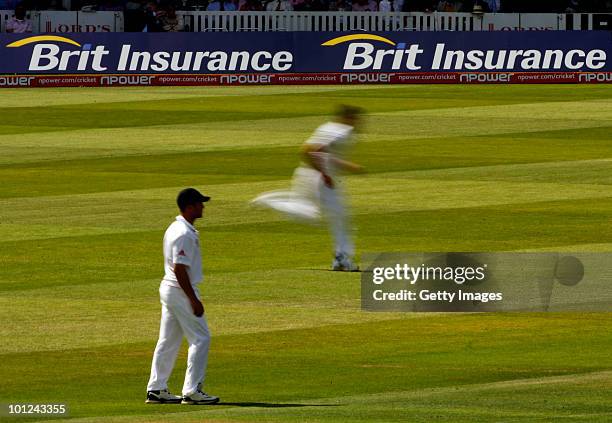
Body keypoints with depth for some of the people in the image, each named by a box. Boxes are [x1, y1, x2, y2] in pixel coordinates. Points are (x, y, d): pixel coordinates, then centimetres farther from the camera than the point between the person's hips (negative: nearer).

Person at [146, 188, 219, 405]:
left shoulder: (174, 228, 12)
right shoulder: (184, 234, -20)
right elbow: (180, 269, -23)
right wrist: (194, 300, -21)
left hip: (168, 289, 10)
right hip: (181, 291, -10)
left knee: (168, 342, 12)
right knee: (200, 338, -4)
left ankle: (156, 389, 15)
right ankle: (192, 391, -5)